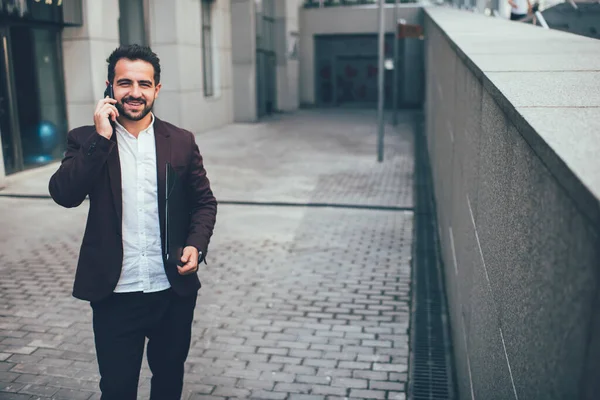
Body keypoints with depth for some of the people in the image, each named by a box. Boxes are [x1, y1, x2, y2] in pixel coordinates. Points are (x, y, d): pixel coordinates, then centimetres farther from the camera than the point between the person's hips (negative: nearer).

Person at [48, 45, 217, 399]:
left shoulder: (181, 142, 1)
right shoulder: (85, 140, -1)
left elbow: (204, 201, 6)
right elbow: (64, 194, -15)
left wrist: (196, 244, -10)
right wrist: (100, 137, -19)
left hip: (174, 292, 1)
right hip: (114, 294, -1)